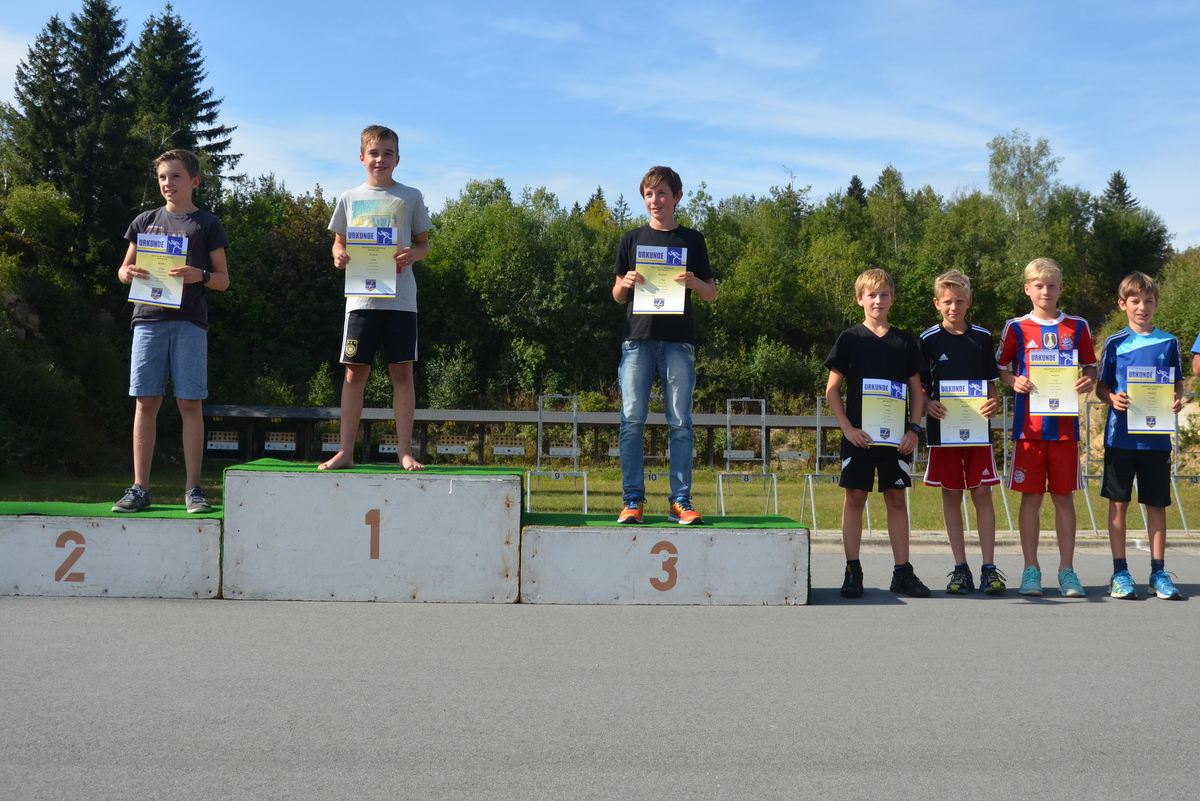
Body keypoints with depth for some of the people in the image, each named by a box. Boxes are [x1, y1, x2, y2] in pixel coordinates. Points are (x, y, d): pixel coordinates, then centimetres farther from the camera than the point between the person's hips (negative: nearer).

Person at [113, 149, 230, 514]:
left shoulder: (207, 224, 8)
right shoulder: (145, 221, 15)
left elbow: (223, 280, 7)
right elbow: (124, 269, 19)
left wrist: (200, 275, -14)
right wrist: (129, 273, -5)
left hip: (189, 322, -2)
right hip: (149, 318, 2)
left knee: (190, 404, -3)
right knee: (146, 402, 0)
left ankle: (193, 489, 2)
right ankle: (139, 489, 4)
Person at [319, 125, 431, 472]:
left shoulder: (410, 197, 7)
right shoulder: (350, 198, 10)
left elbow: (424, 243, 10)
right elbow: (338, 243, 16)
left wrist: (413, 255, -12)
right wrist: (339, 256, -7)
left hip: (400, 296, -1)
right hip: (361, 296, 1)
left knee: (402, 371, -1)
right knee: (355, 372, 1)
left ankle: (405, 451, 5)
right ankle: (345, 452, 6)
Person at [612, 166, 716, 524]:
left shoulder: (692, 240, 11)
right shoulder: (632, 239, 13)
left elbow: (711, 294, 12)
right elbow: (617, 296, 14)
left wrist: (693, 282, -9)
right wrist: (625, 283, -8)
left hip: (678, 341, 0)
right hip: (638, 339, 1)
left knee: (680, 423, -1)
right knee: (632, 420, -3)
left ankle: (680, 501, 2)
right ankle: (632, 500, 2)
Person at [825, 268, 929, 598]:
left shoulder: (905, 342, 8)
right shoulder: (849, 339, 2)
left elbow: (916, 390, 11)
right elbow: (832, 390, 2)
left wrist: (914, 429, 0)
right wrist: (847, 428, -8)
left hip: (897, 435, 2)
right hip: (859, 434, -1)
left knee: (896, 499, 6)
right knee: (854, 499, 1)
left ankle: (902, 573, 12)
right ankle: (853, 572, 8)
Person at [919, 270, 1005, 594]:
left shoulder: (983, 337, 6)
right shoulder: (928, 340, 2)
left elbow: (991, 383, 11)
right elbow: (918, 385, 6)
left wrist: (993, 403, -10)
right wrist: (928, 404, -14)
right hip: (942, 429, 0)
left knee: (982, 494, -1)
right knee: (951, 496, 4)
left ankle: (989, 568, 4)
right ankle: (960, 568, 11)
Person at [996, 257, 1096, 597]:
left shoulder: (1077, 327, 8)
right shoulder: (1016, 327, 5)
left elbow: (1091, 366, 14)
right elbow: (1000, 368, 9)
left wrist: (1088, 381, -8)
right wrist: (1015, 381, -11)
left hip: (1065, 424, 1)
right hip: (1029, 424, -1)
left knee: (1064, 497, 5)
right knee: (1031, 496, 2)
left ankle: (1066, 570, 13)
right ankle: (1031, 570, 10)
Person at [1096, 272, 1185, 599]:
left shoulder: (1169, 342, 5)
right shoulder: (1115, 343, 3)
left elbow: (1178, 384, 11)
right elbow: (1101, 386, 5)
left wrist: (1177, 402, -10)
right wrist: (1112, 398, -15)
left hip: (1156, 436, 1)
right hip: (1120, 435, -1)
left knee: (1157, 504, 6)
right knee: (1118, 503, 3)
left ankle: (1158, 573, 15)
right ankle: (1120, 573, 11)